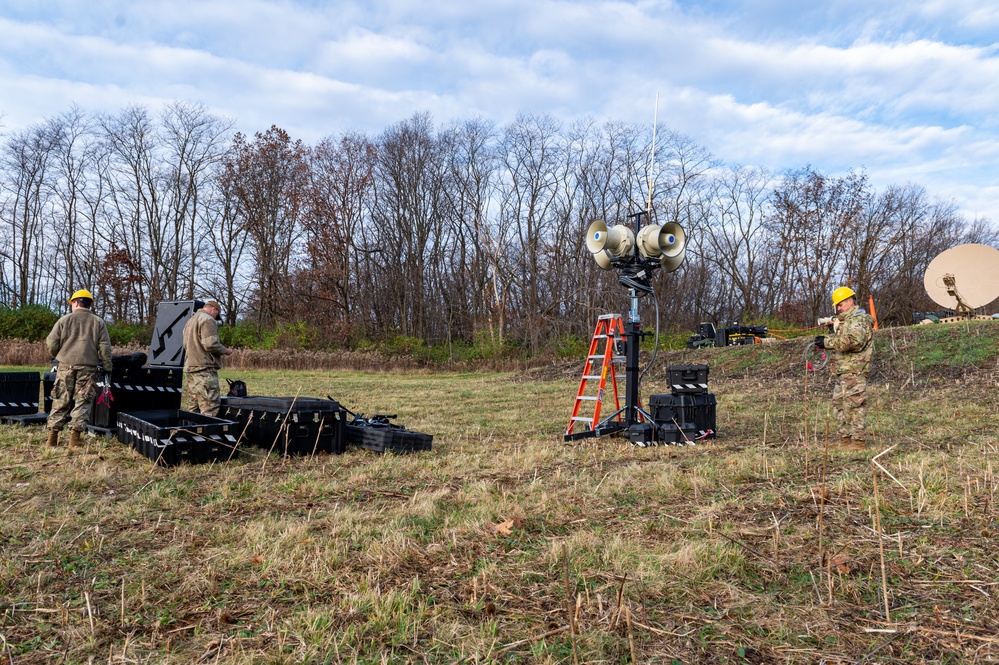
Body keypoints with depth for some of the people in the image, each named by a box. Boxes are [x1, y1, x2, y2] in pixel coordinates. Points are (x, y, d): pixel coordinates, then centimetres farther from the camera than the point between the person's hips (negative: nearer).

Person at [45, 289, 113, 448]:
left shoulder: (64, 320, 6)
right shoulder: (98, 322, 7)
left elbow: (52, 343, 4)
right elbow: (105, 348, 1)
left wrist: (57, 356, 23)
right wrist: (107, 368, 5)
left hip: (66, 366, 1)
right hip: (88, 368, -1)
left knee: (60, 401, 8)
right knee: (83, 402, 1)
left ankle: (53, 437, 10)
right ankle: (75, 437, -6)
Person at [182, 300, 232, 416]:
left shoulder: (190, 320, 21)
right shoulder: (208, 320, -8)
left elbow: (186, 345, 23)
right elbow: (211, 344, -18)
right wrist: (225, 351, -4)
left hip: (189, 367, 9)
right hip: (205, 368, -9)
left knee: (192, 409, 10)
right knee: (210, 410, -10)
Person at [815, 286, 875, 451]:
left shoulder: (859, 319, -11)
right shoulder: (846, 320, 22)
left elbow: (852, 341, -26)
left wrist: (827, 342, -20)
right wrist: (826, 340, 6)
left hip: (855, 371, -11)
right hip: (843, 371, 11)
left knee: (854, 405, -8)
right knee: (839, 403, 13)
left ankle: (858, 441, -5)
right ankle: (844, 439, 20)